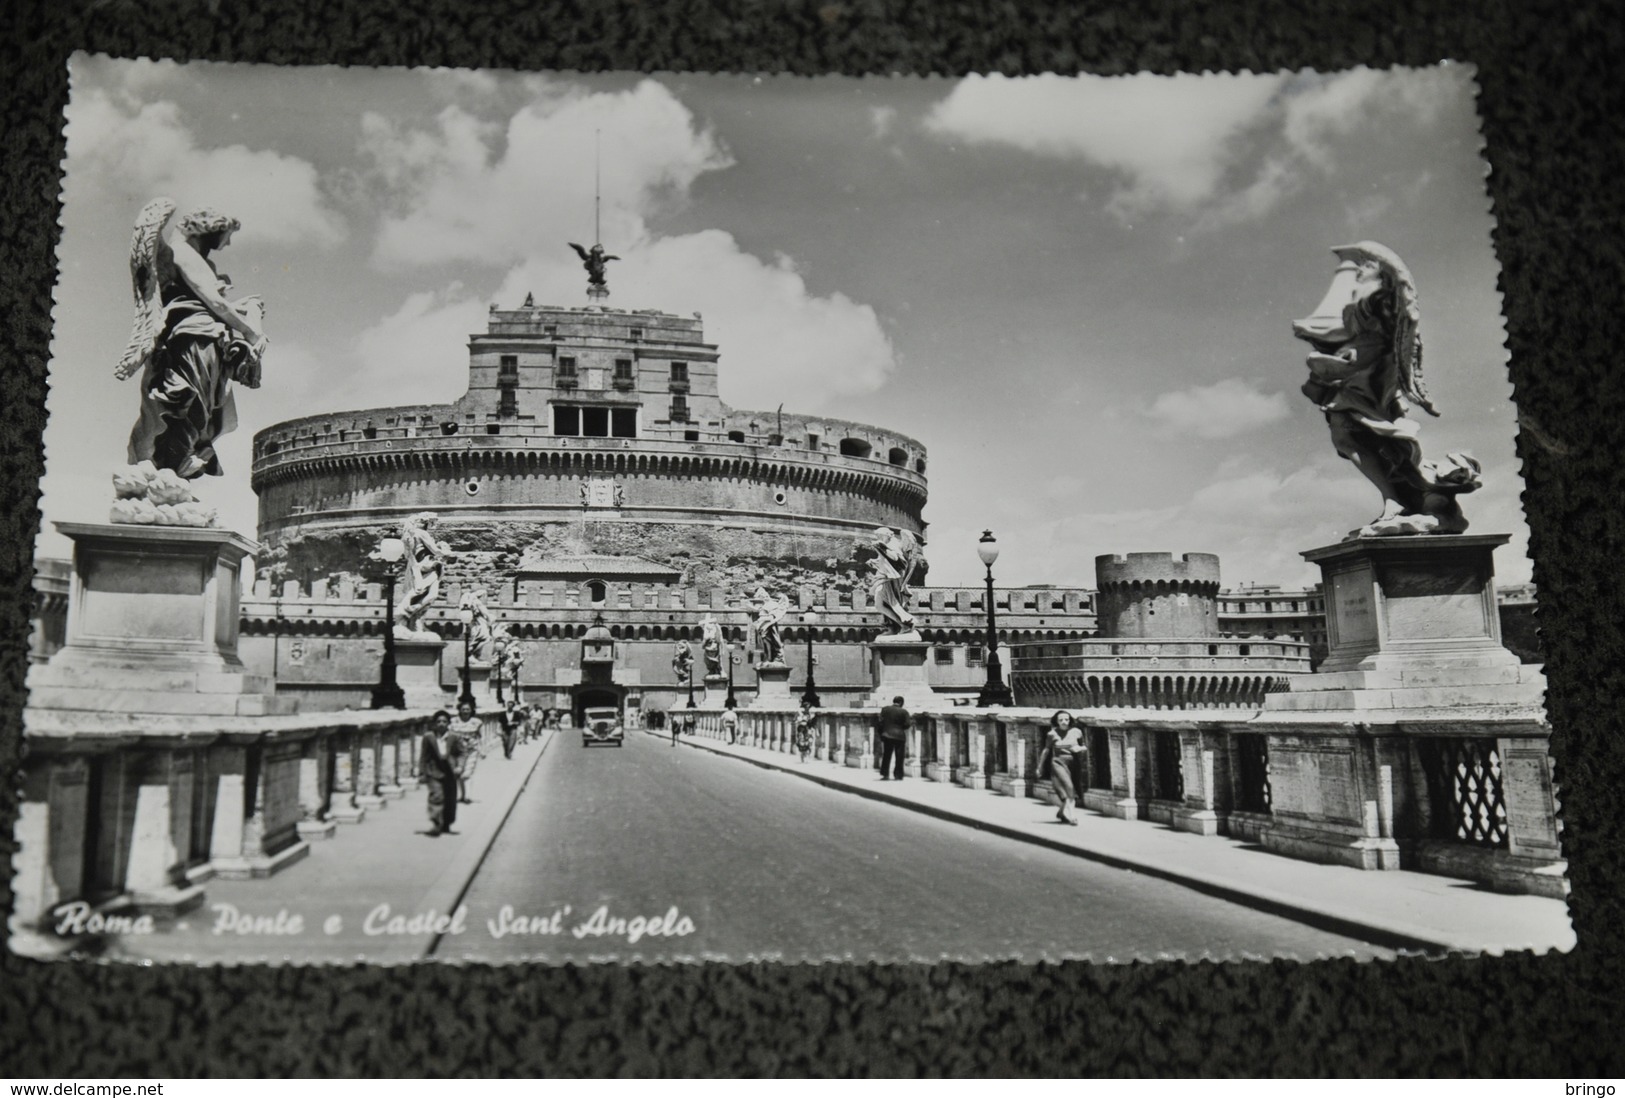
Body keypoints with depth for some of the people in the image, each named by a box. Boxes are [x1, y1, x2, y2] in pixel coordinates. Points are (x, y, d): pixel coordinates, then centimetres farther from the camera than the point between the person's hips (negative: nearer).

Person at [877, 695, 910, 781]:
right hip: (900, 736, -2)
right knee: (899, 757, 4)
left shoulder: (885, 709, 2)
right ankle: (898, 775, 3)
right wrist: (912, 721, 16)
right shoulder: (904, 712, -6)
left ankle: (884, 774, 7)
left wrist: (881, 735, 8)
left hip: (887, 735, 2)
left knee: (886, 756, 11)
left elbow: (881, 722, 1)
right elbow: (907, 724, -5)